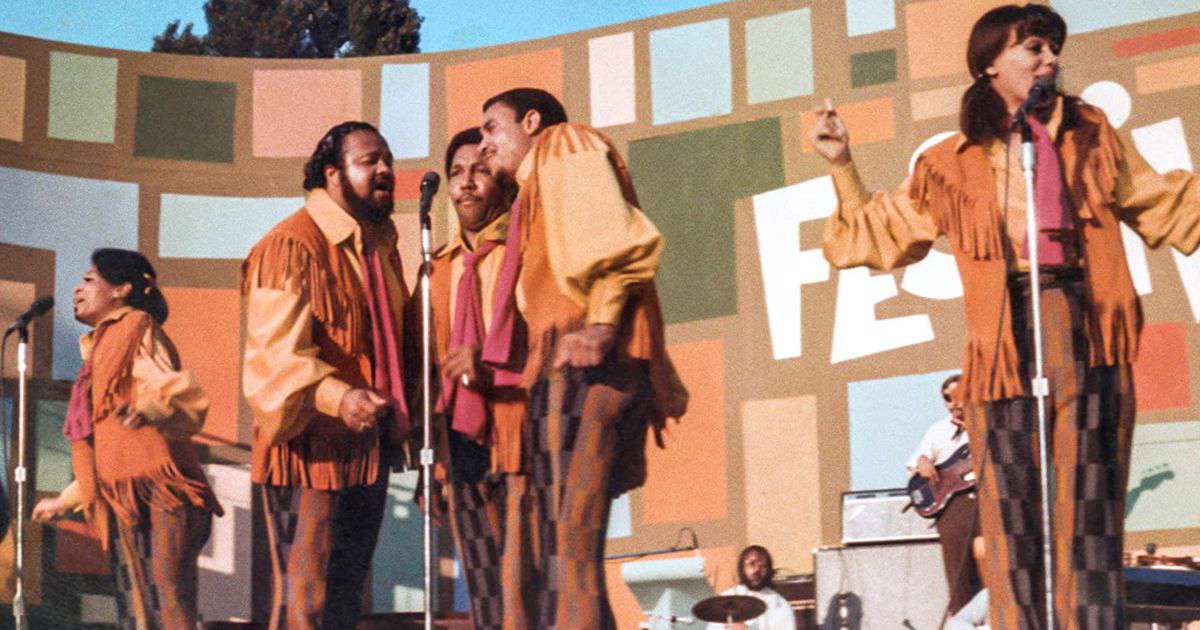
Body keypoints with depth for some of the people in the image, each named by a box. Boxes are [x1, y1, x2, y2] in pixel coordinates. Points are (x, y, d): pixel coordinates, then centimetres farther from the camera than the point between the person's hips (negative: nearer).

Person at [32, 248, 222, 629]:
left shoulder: (138, 330, 1)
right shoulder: (102, 348, 26)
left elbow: (185, 395, -15)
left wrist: (148, 407, -35)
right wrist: (66, 501, 37)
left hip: (156, 496, -9)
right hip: (125, 505, 9)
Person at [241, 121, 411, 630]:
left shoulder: (381, 246, 16)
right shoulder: (291, 245, -12)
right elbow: (275, 350, -23)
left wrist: (399, 430, 20)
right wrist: (337, 396, -38)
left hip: (368, 451, 9)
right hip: (308, 450, -9)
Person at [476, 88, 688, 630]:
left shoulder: (565, 145, 7)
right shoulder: (535, 200, 34)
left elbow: (619, 236, -12)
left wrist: (601, 324, -22)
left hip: (583, 368, -10)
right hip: (555, 379, 10)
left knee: (566, 553, -17)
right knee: (529, 563, 6)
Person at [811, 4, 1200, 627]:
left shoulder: (1090, 134, 16)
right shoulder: (951, 166, 14)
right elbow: (879, 237, 21)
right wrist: (842, 165, 13)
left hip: (1084, 325, 0)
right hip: (1004, 336, 0)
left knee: (1088, 501, -6)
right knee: (1010, 504, -3)